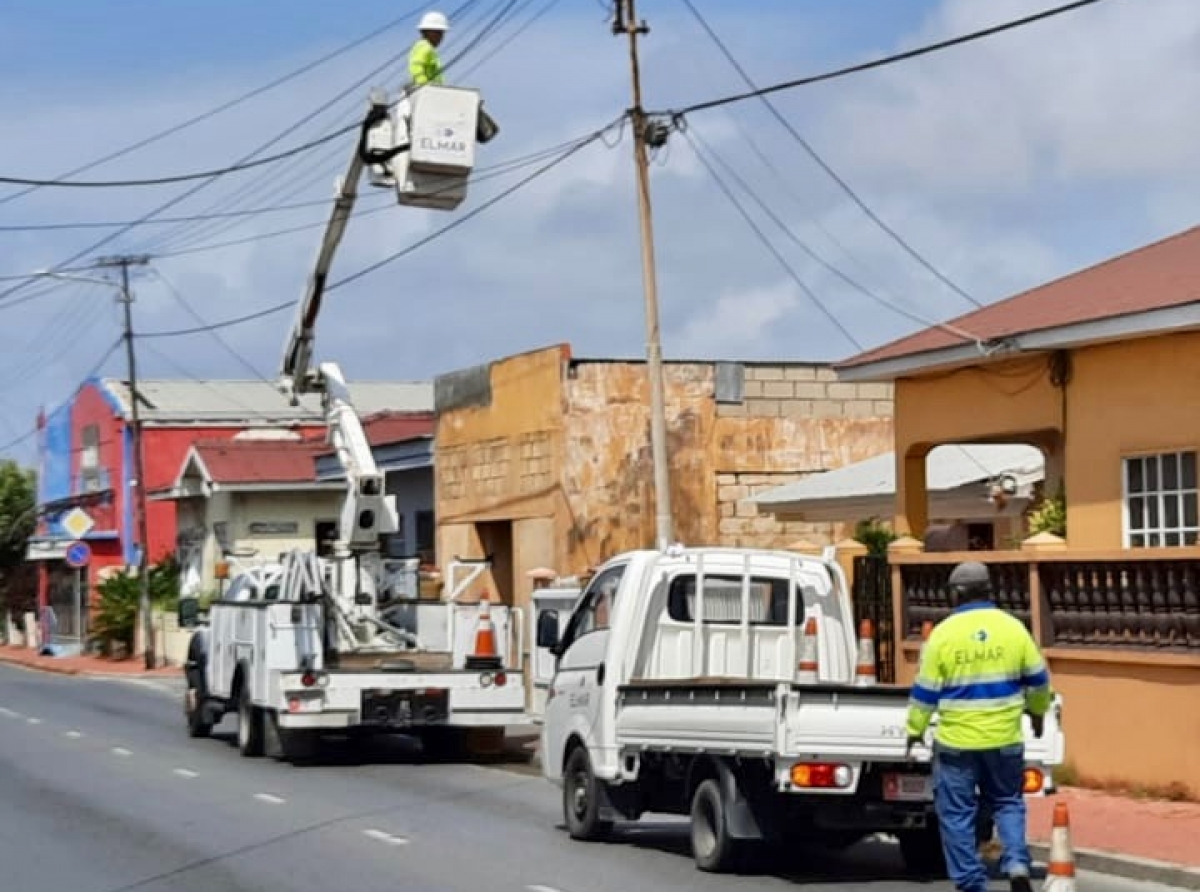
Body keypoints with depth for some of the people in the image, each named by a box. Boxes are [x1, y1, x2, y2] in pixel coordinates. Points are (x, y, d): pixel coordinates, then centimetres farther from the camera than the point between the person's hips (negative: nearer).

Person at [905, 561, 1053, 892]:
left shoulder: (943, 633, -8)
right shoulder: (1013, 628, -2)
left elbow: (926, 692, -4)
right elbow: (1038, 679, 8)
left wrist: (915, 729, 10)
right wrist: (1038, 711, 27)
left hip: (956, 742, -3)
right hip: (1005, 739, 3)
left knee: (957, 814, 8)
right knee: (1007, 803, 19)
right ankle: (1017, 865, -1)